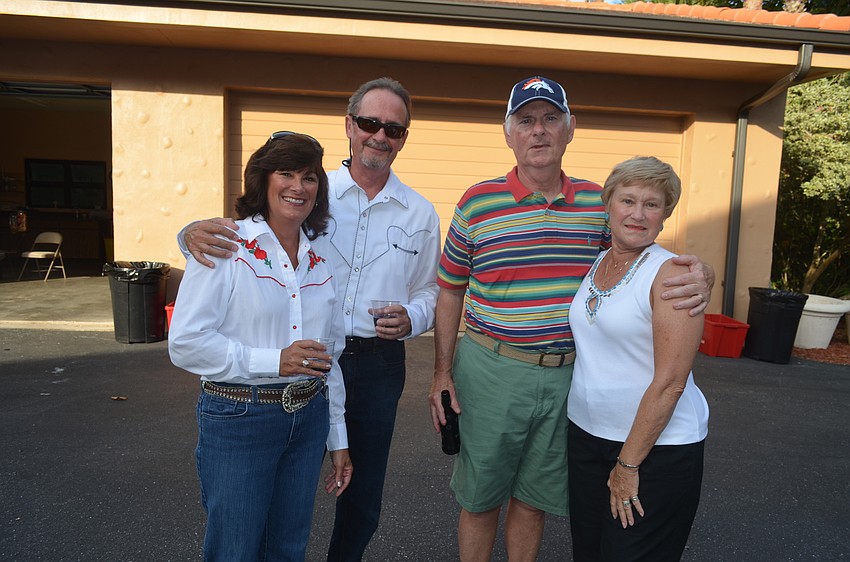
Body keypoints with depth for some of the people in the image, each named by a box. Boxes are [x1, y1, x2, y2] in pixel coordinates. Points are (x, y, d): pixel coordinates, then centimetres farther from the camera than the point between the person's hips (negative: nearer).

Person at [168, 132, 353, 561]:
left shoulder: (320, 260, 8)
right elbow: (185, 343, -14)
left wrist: (338, 438, 14)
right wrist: (272, 361, -20)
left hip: (309, 419, 5)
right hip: (238, 419, -5)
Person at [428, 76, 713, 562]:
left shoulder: (599, 202, 2)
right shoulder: (477, 203, -5)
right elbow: (451, 290, 2)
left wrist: (699, 276, -13)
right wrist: (443, 373, 0)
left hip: (567, 375, 2)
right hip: (490, 370, -2)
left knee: (534, 499, 18)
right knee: (479, 499, 13)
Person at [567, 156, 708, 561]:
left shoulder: (670, 274, -16)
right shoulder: (594, 264, 5)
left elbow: (670, 382, -19)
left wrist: (628, 464, -15)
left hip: (657, 448, -6)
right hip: (586, 434, 6)